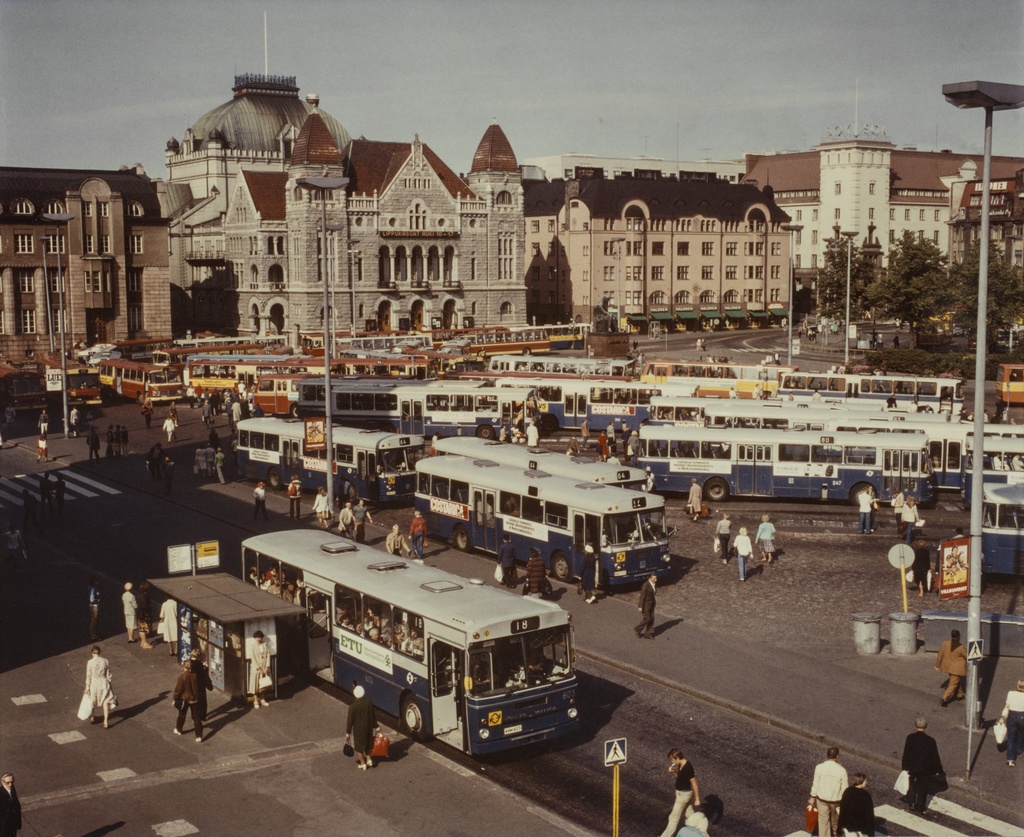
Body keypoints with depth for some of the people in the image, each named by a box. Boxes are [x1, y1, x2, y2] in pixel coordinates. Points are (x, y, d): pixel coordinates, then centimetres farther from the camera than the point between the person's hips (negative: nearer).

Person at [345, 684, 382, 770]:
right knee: (367, 743, 26)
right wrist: (376, 726, 13)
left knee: (359, 746, 14)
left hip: (358, 729, -4)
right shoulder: (368, 702, -10)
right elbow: (374, 715, 0)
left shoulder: (353, 706, -22)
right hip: (368, 727, 4)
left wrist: (348, 732, -5)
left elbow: (350, 720, -16)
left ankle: (362, 763, 23)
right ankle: (368, 759, 28)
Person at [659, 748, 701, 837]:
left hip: (684, 794, -9)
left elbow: (694, 784, -23)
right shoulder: (681, 764, -2)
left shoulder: (688, 768, -29)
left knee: (674, 818, 6)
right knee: (687, 815, 21)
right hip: (682, 793, 9)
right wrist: (673, 772, -7)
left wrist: (697, 799, -17)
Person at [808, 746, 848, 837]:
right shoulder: (841, 770, -19)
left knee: (823, 820, 15)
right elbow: (845, 788, -10)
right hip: (836, 799, 0)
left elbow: (815, 784, -7)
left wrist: (813, 797, 8)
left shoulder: (819, 767, -15)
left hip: (822, 798, 0)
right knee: (835, 819, 24)